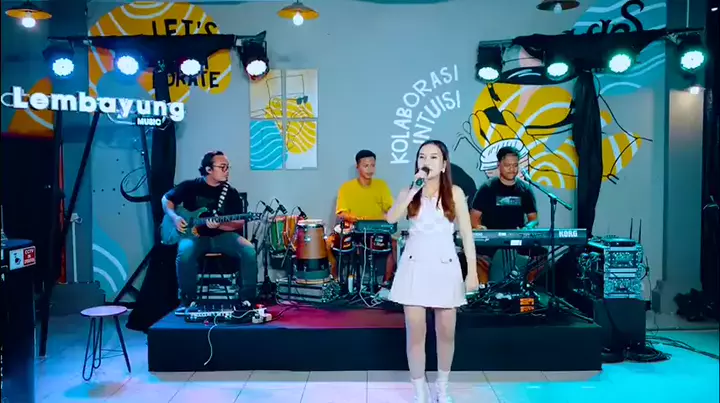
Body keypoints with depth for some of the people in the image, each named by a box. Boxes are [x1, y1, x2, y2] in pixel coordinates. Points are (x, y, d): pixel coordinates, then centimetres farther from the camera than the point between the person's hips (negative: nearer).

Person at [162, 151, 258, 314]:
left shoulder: (231, 193, 4)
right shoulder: (190, 186, 2)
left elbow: (240, 223, 0)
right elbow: (166, 199, 13)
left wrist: (219, 225, -19)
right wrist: (175, 217, -6)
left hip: (223, 235, 2)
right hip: (194, 235, -1)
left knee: (249, 251, -26)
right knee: (185, 254, -36)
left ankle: (247, 299, -12)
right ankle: (188, 301, -14)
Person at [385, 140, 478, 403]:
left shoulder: (455, 193, 2)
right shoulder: (409, 193, 5)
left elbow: (466, 233, 0)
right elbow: (391, 218, -13)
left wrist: (472, 272, -5)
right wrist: (414, 189, -16)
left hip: (445, 267, 0)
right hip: (414, 266, 0)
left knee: (446, 332, 9)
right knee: (415, 332, 1)